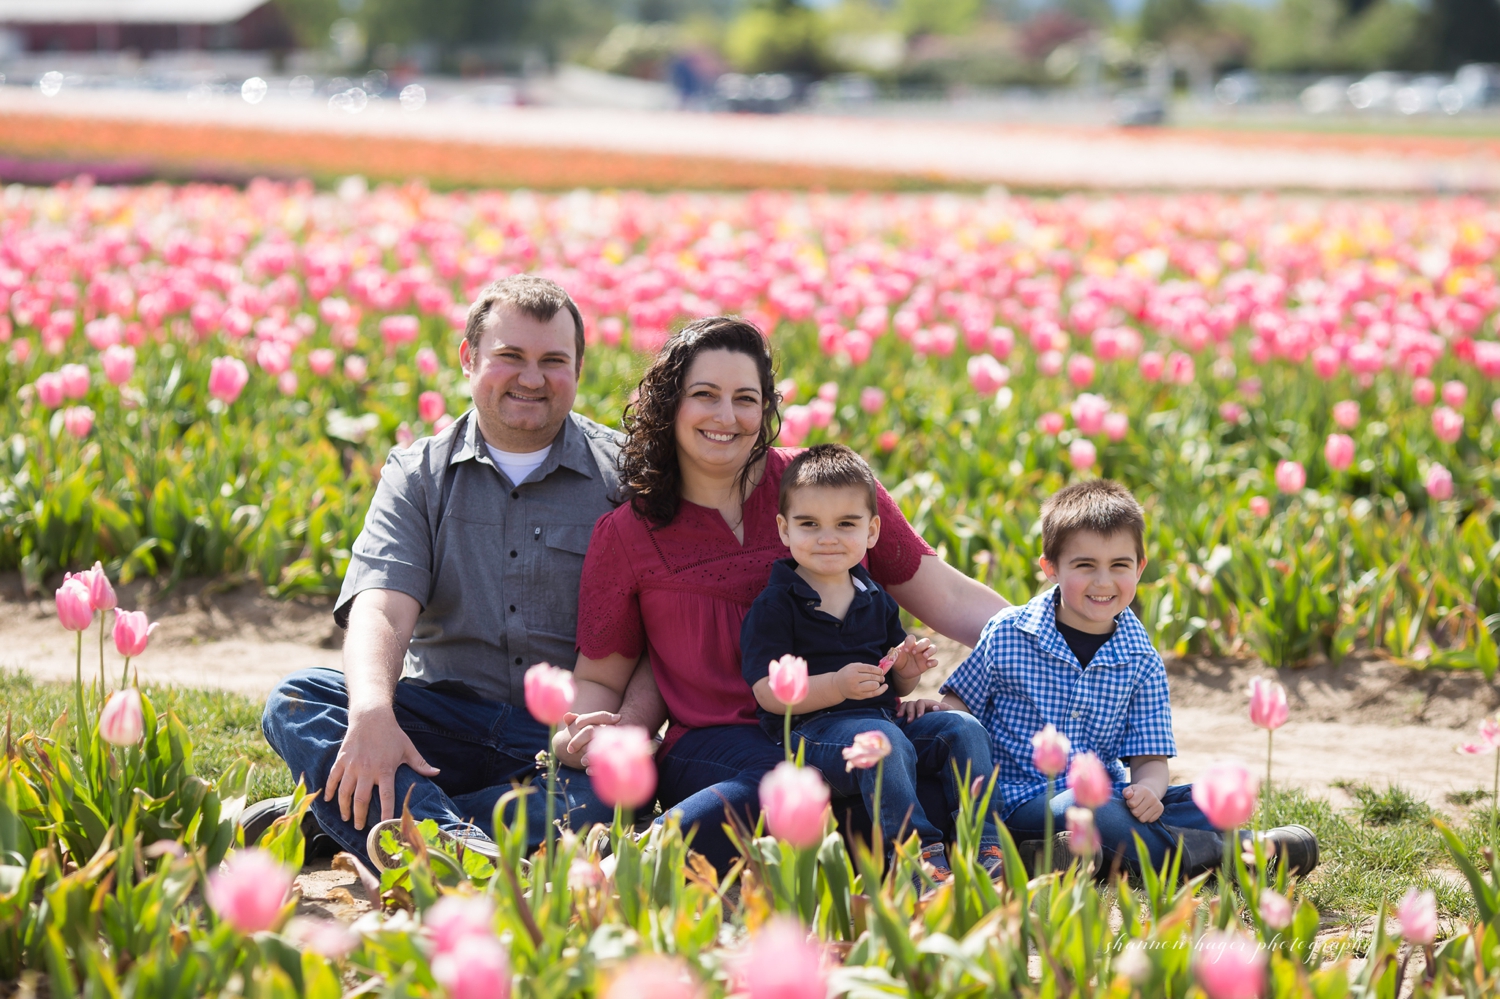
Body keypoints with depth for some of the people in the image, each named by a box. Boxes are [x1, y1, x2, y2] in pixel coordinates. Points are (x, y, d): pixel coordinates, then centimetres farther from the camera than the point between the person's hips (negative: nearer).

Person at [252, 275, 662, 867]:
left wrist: (627, 729, -22)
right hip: (447, 722, 2)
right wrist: (372, 712, -31)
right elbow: (382, 606, -9)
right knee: (295, 702, -24)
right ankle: (458, 846, -49)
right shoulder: (417, 475, 9)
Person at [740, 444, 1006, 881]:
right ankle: (918, 853, -39)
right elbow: (768, 693, -13)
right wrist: (837, 687, -25)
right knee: (884, 742, -35)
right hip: (810, 729, -7)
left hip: (883, 720, 7)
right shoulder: (774, 606, -3)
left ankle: (981, 847, -17)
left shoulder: (877, 602, 17)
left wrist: (905, 672, -1)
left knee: (963, 728, -12)